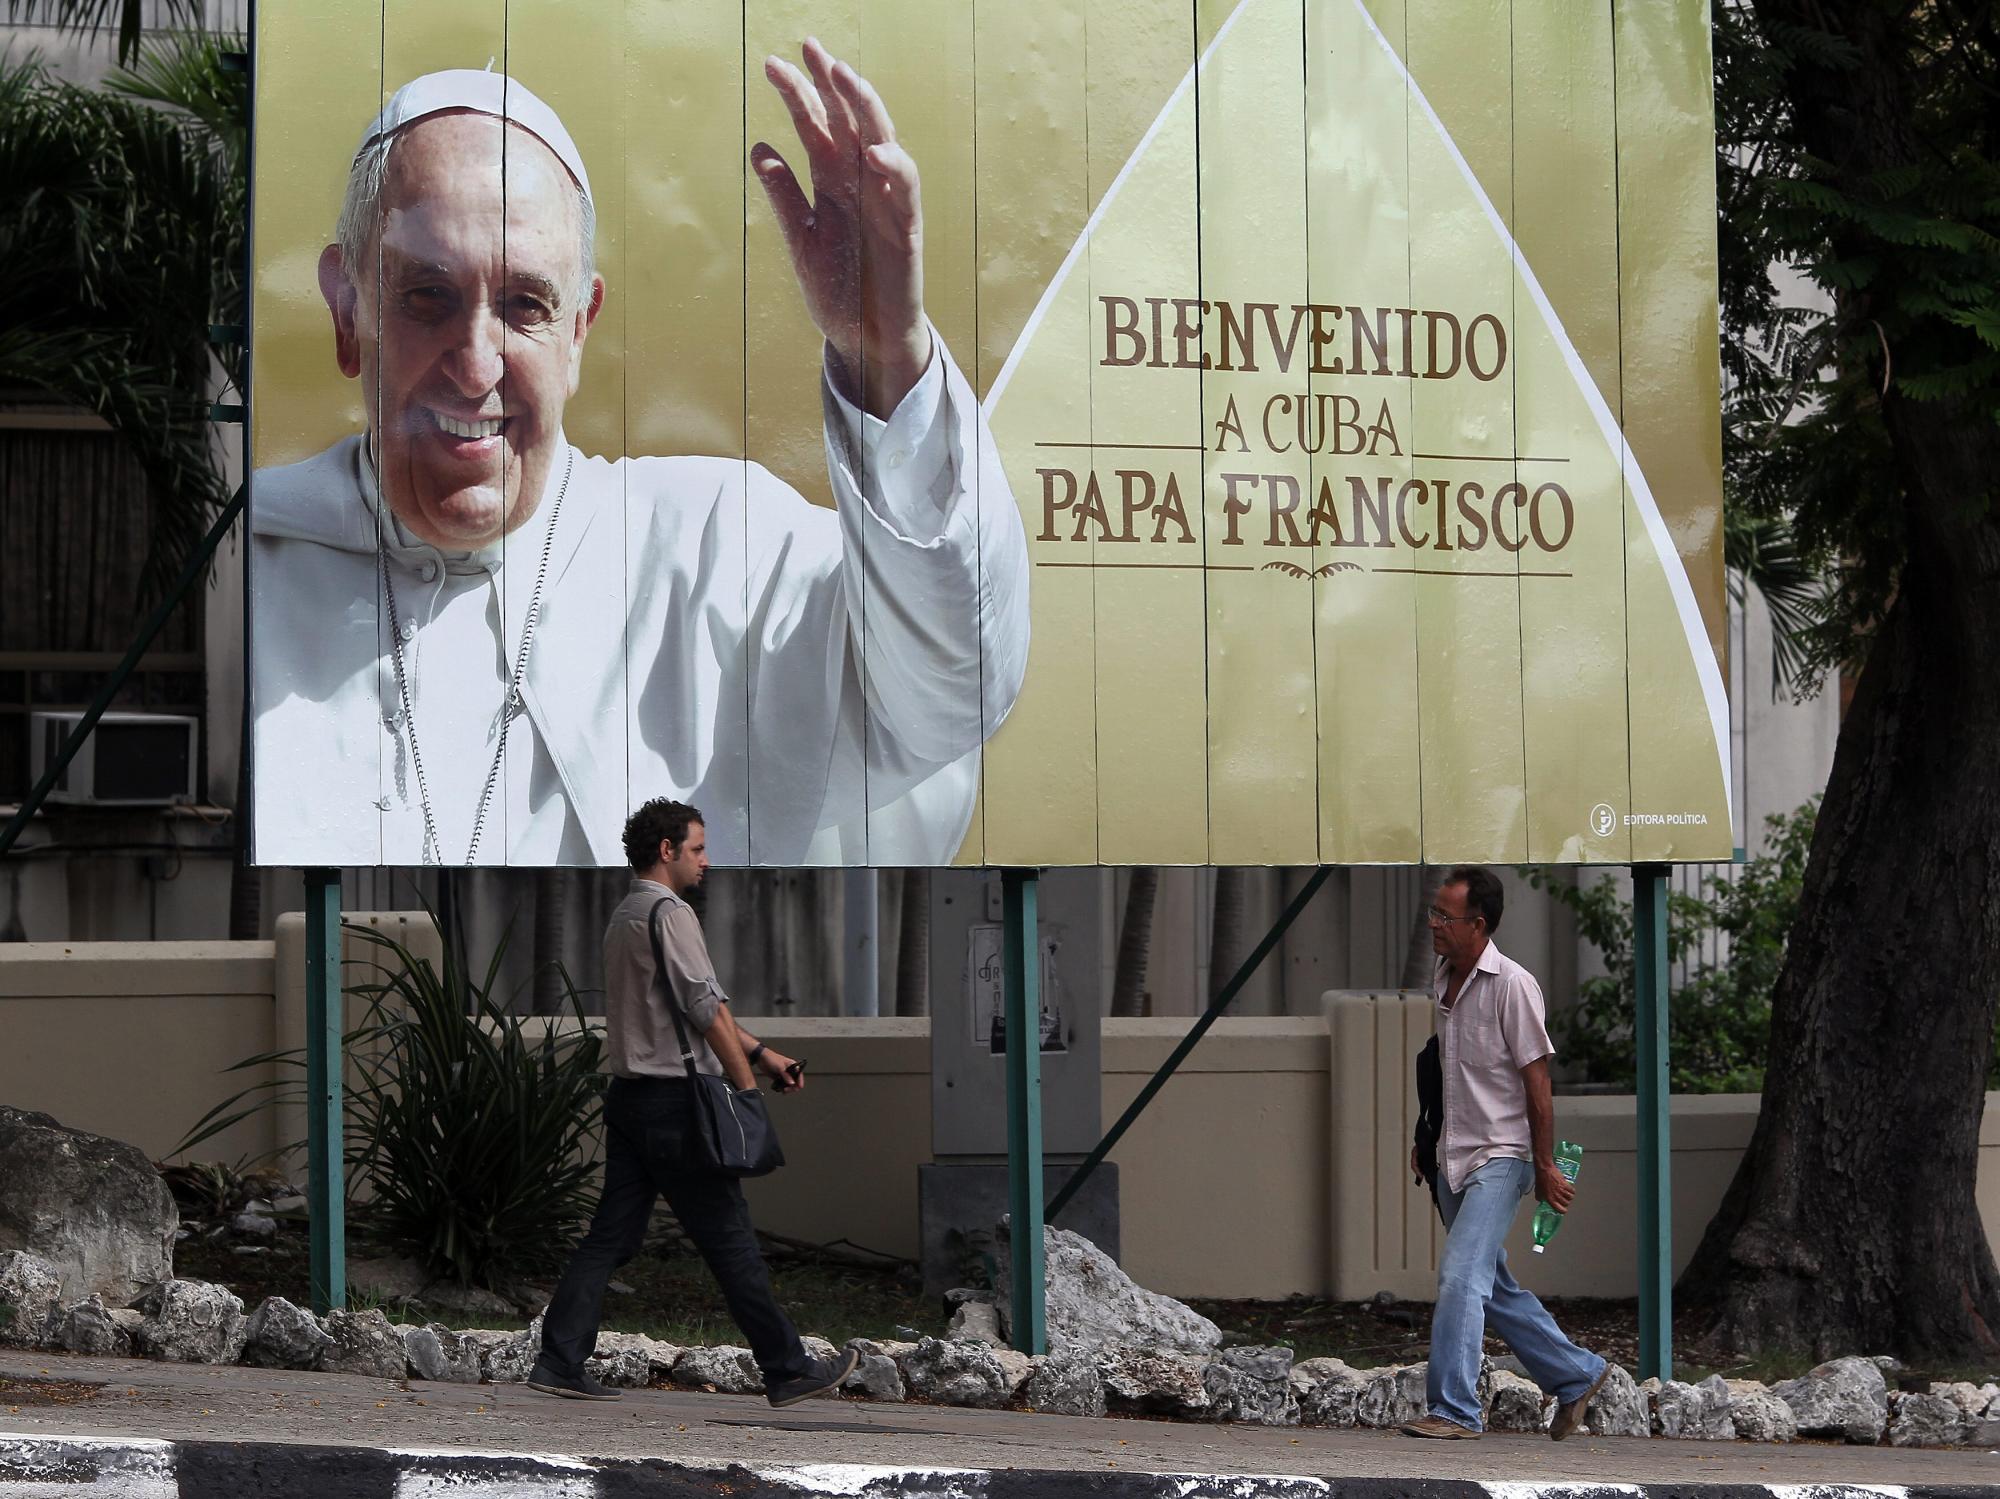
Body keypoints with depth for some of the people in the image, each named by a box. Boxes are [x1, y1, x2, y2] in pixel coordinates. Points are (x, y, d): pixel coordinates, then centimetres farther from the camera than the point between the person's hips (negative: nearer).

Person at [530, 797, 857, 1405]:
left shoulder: (624, 916, 19)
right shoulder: (669, 913, -12)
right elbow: (707, 1008, -15)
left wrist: (759, 1051, 24)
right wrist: (747, 1086, -10)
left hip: (629, 1096, 9)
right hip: (673, 1099, -9)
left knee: (611, 1235, 7)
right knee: (728, 1237, -4)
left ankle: (559, 1363, 1)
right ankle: (787, 1370, 1)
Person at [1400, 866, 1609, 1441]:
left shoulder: (1512, 985, -16)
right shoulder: (1446, 978, 9)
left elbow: (1536, 1079, -14)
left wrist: (1545, 1166, -13)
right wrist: (1425, 1139, 24)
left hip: (1500, 1159, -9)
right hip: (1454, 1159, 9)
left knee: (1461, 1277, -18)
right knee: (1491, 1288, 14)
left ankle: (1454, 1410, -18)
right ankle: (1577, 1376, 28)